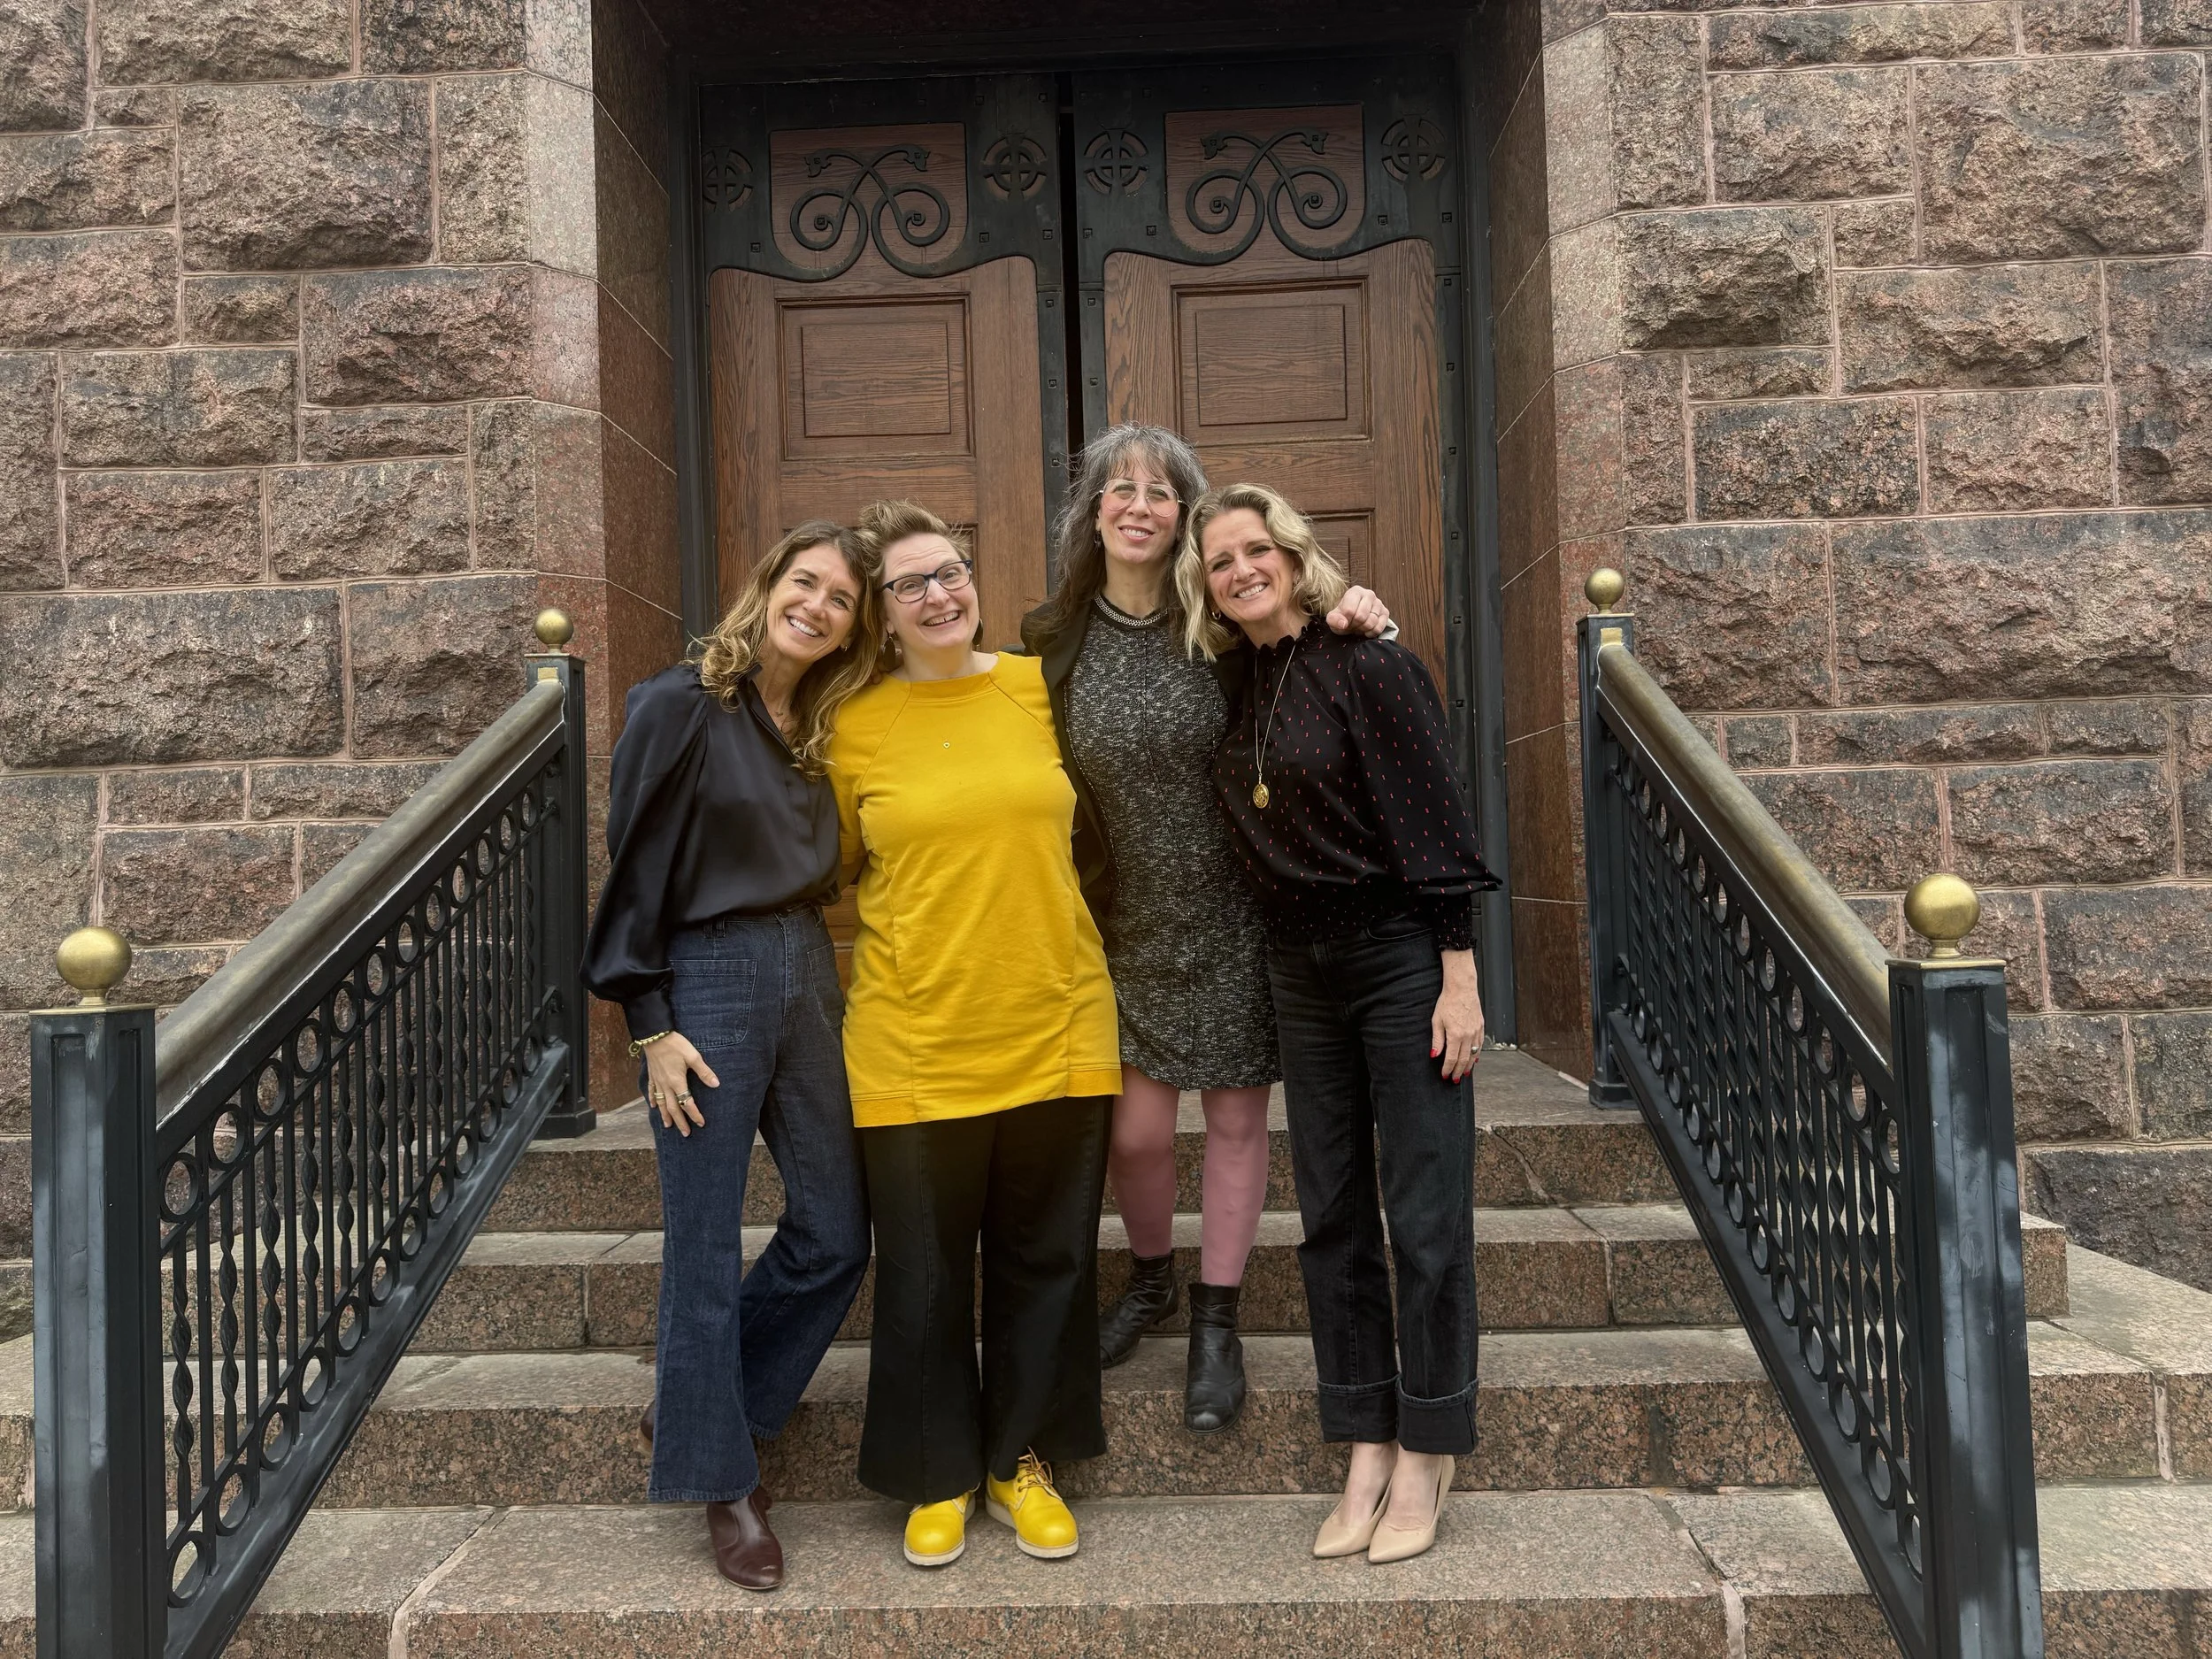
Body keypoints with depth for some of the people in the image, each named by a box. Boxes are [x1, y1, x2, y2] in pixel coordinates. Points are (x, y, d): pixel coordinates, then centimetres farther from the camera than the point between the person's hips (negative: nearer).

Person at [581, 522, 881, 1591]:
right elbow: (634, 873, -9)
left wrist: (819, 967, 5)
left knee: (836, 1234, 10)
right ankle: (722, 1482, 21)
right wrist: (652, 1028, -12)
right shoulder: (681, 706, -8)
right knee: (706, 1251, 4)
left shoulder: (820, 728, 11)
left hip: (806, 974, 7)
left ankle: (694, 1404, 31)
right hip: (706, 981, -7)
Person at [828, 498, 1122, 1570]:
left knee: (1045, 1258, 12)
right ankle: (939, 1474, 29)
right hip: (913, 1040, -1)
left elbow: (1089, 823, 19)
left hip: (1055, 1026, 2)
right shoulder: (855, 727, -1)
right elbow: (837, 868, 10)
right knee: (924, 1270, 8)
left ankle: (1023, 1461, 31)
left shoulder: (1039, 688, 3)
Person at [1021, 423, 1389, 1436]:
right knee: (1135, 1130, 2)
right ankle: (1150, 1279, 34)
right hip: (1130, 924, 1)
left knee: (1236, 1121, 6)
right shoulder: (1056, 639, -1)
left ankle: (1215, 1327, 25)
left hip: (1235, 920, -1)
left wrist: (1358, 624, -16)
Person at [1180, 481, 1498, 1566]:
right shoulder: (1236, 687, 7)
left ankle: (1425, 1458, 14)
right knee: (1331, 1218, 10)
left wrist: (1459, 979, -15)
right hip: (1300, 972, 6)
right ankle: (1365, 1451, 22)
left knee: (1424, 1215, 0)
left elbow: (1435, 827, -12)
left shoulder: (1371, 669, -10)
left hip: (1401, 957, -6)